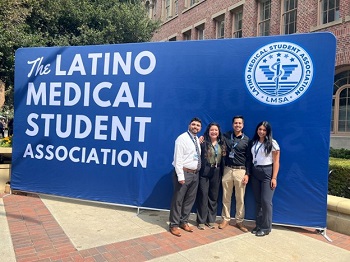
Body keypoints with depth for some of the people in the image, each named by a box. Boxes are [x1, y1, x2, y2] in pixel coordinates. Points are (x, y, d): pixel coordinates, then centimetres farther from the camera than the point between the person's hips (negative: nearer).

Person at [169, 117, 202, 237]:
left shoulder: (197, 140, 13)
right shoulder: (182, 138, -11)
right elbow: (178, 159, -16)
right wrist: (180, 176, -20)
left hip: (195, 173, 8)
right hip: (184, 173, -8)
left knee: (190, 199, 15)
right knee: (178, 200, 0)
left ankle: (183, 221, 30)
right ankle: (173, 224, 14)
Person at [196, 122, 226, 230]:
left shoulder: (222, 144, 9)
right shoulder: (203, 143, -7)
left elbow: (223, 159, 11)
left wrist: (222, 172, 6)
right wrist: (198, 143, -23)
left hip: (216, 173, 5)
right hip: (204, 172, -5)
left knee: (213, 197, 11)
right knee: (203, 196, 0)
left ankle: (211, 220, 24)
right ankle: (201, 221, 12)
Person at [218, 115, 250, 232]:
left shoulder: (246, 140, 2)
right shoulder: (226, 136, 4)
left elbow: (249, 159, 2)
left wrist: (247, 174, -4)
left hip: (240, 171, -1)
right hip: (227, 170, 1)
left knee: (240, 198, 4)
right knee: (226, 197, 8)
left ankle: (239, 221, 18)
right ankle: (225, 219, 22)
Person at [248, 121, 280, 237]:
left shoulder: (272, 143, -6)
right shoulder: (253, 142, 9)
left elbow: (276, 162, -7)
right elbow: (251, 158, 9)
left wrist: (274, 178, -12)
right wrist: (249, 173, 2)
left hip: (267, 173, -5)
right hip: (255, 173, 5)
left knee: (266, 201, -3)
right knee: (258, 200, 10)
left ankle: (266, 227, 11)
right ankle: (258, 225, 22)